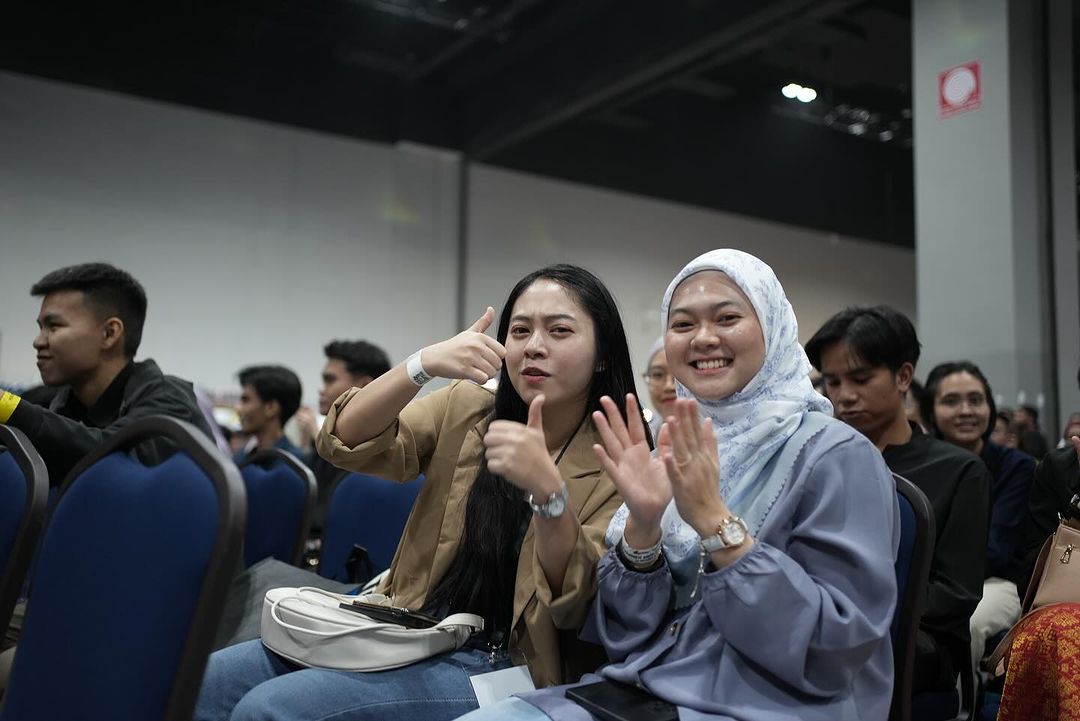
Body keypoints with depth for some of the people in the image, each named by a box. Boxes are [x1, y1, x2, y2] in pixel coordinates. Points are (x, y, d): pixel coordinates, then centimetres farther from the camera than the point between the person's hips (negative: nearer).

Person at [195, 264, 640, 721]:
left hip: (497, 664, -4)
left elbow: (571, 605, -17)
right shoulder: (466, 409, 3)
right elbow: (345, 443, -9)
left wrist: (547, 486, -34)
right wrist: (424, 363, -26)